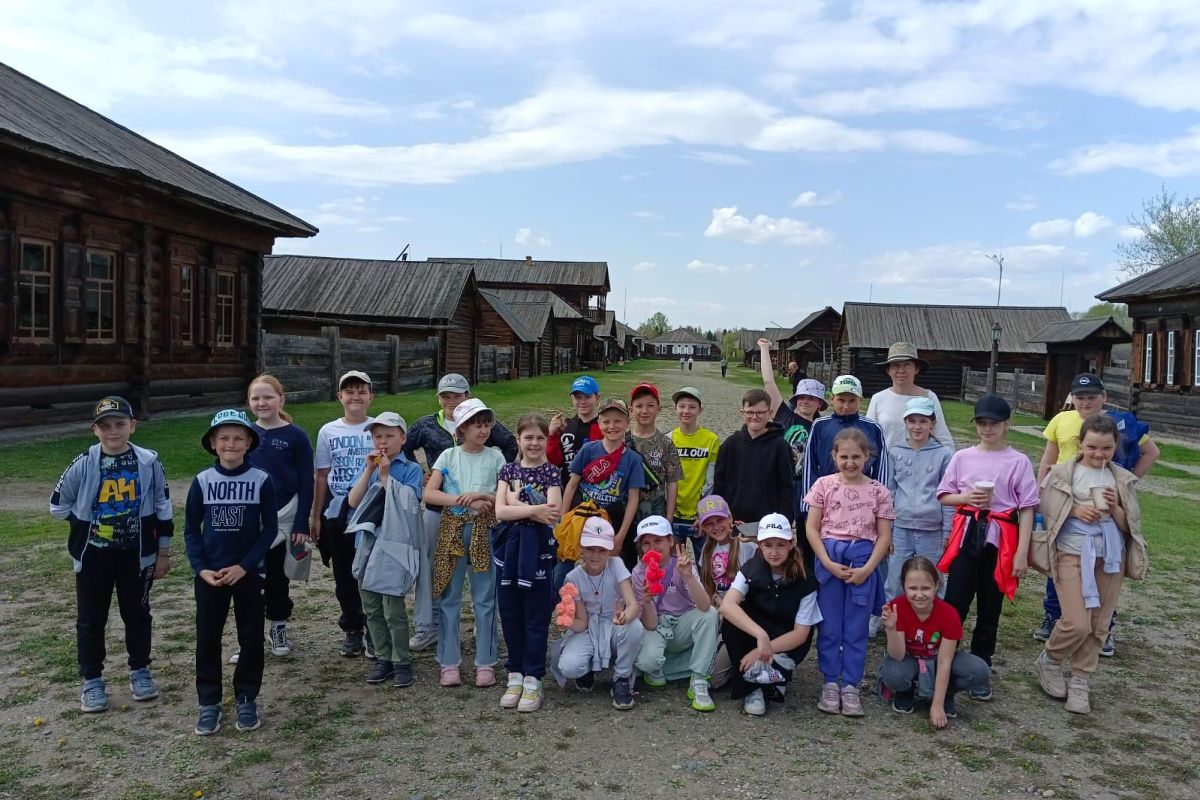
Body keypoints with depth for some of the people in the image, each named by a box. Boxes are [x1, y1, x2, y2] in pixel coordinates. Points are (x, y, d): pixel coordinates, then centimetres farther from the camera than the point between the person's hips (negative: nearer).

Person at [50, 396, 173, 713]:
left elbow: (162, 509, -1)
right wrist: (87, 523, 1)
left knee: (137, 614, 13)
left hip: (136, 553, 0)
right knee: (90, 619, 9)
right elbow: (59, 506, 3)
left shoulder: (148, 462, -9)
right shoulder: (83, 464, -10)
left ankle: (139, 671, 30)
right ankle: (92, 680, 23)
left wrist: (163, 552, 0)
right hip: (92, 554, 0)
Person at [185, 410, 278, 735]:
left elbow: (270, 528, -5)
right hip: (209, 574, 1)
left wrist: (244, 566, -12)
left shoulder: (261, 480, -7)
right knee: (207, 638, 7)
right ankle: (209, 703, 20)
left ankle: (246, 699, 22)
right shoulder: (202, 481, -2)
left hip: (249, 572, -1)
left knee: (251, 637, 7)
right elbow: (191, 529, 3)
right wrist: (201, 568, -8)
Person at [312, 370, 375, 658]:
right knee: (344, 576, 10)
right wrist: (315, 516, 7)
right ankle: (352, 631, 24)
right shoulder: (328, 431, 4)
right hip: (337, 514, 2)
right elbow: (322, 476, 8)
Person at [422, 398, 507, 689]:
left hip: (484, 531, 0)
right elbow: (429, 493, -9)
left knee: (485, 599, 4)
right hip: (452, 530, 0)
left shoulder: (495, 456, 2)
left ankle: (485, 663, 14)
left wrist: (481, 495, -18)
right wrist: (465, 501, -18)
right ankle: (449, 663, 15)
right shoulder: (449, 455, 2)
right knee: (448, 598, 4)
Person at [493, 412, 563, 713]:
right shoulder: (508, 470, 7)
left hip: (538, 549, -3)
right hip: (510, 548, 3)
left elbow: (554, 514, -13)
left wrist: (517, 502, -14)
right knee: (510, 614, 9)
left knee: (536, 616, 2)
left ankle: (533, 680, 12)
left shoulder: (551, 471, 0)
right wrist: (535, 509, -16)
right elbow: (500, 511, -6)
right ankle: (515, 675, 22)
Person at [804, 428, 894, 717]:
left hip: (863, 562, 0)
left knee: (856, 628, 7)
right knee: (829, 626, 7)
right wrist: (828, 563, -11)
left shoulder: (878, 491, 2)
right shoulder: (824, 485, 1)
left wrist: (867, 569, -10)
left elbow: (884, 536, 1)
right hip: (828, 558, 0)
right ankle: (830, 683, 18)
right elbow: (812, 528, -1)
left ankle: (851, 686, 17)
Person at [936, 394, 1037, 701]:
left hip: (1000, 540, -1)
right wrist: (966, 498, -10)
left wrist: (1022, 552, -6)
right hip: (967, 535, 1)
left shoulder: (1018, 461, 0)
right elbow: (944, 495, 11)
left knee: (989, 609, 8)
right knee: (954, 603, -4)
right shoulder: (962, 457, 6)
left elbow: (1027, 508, -1)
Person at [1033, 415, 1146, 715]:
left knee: (1097, 625, 7)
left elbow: (1128, 526, 7)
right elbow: (1045, 510, 0)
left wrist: (1114, 507, -12)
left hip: (1110, 557, 3)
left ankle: (1079, 681, 22)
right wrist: (1075, 510, -15)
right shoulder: (1062, 473, -3)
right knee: (1077, 624, -11)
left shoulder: (1122, 479, 5)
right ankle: (1049, 660, 17)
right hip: (1072, 555, -3)